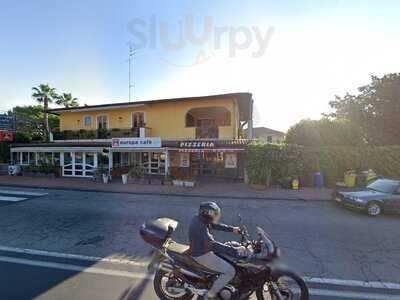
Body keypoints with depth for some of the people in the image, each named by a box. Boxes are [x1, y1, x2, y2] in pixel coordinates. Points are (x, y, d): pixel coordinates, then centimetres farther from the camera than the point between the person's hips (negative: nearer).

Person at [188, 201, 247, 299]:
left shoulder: (200, 218, -5)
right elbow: (213, 245, -37)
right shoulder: (199, 227, -34)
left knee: (228, 253, 21)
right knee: (230, 271, -10)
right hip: (202, 255, -10)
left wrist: (232, 229, 6)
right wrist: (235, 250, -35)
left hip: (203, 248, 10)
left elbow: (215, 225, 9)